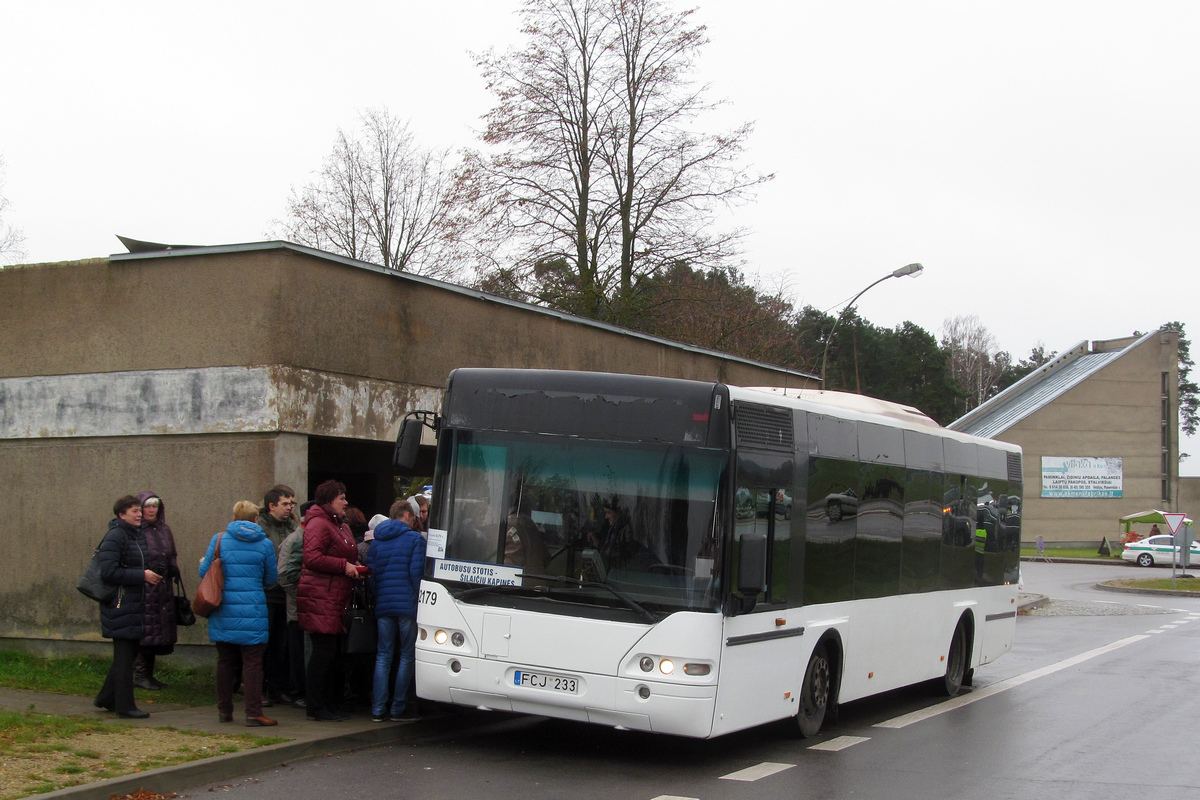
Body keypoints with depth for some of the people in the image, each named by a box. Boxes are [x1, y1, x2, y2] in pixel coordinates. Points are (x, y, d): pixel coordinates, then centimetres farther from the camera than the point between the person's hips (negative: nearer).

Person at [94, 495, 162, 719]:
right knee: (124, 655, -4)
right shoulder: (115, 537, -13)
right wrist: (142, 576, -19)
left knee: (128, 653, 14)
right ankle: (124, 706, 1)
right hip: (121, 605, -9)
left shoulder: (137, 535, 15)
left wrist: (150, 575, 7)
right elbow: (109, 571, -20)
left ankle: (106, 698, 26)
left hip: (136, 603, 9)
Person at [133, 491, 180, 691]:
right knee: (144, 629, -8)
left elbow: (173, 555, 22)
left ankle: (148, 673, 15)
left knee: (157, 631, 7)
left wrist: (173, 568, 3)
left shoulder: (165, 530, 16)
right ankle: (139, 674, -1)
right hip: (142, 589, -7)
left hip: (163, 590, 7)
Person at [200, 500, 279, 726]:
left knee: (225, 661, 13)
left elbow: (204, 571, 4)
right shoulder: (264, 544, -1)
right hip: (252, 612, -2)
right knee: (252, 662, 0)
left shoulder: (219, 539, 0)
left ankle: (224, 710, 20)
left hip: (223, 612, 3)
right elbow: (270, 579, 7)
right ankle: (253, 714, -3)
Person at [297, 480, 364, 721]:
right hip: (320, 599, -10)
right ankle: (316, 707, -2)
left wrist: (356, 566, 13)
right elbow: (313, 558, -20)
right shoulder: (318, 524, -10)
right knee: (324, 651, -8)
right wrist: (344, 566, -17)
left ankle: (328, 704, 18)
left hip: (337, 600, 10)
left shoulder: (341, 525, 21)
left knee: (334, 652, 11)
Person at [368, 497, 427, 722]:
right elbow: (416, 572, -9)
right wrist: (418, 598, 0)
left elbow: (370, 576, 9)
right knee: (407, 656, 4)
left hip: (383, 607, 5)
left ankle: (378, 709, 4)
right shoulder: (415, 538, -2)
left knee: (383, 655, 8)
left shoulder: (376, 541, 13)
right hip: (408, 605, -4)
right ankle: (398, 708, 3)